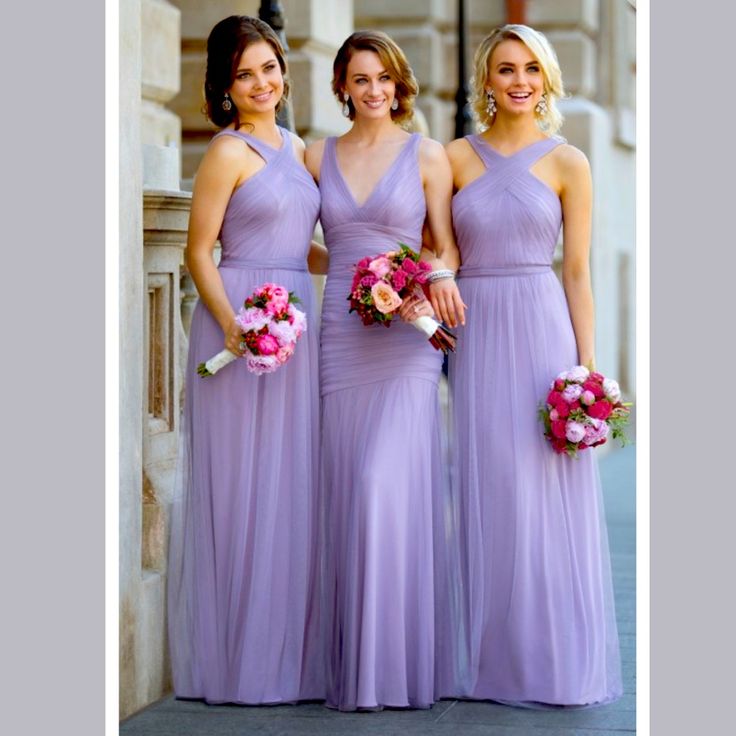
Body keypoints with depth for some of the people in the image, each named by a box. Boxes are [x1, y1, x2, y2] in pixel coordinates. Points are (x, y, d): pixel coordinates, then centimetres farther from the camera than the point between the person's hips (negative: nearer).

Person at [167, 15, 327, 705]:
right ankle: (237, 657, 6)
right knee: (240, 481, -2)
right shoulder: (228, 152, -7)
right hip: (238, 318, -7)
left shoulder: (298, 149, 15)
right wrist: (235, 328, -22)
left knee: (290, 483, 9)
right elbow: (198, 252, -10)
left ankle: (286, 650, 17)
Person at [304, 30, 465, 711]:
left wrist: (436, 276, -16)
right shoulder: (319, 156, 12)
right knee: (348, 493, 2)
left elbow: (448, 247, 6)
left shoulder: (427, 155, 5)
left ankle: (395, 660, -6)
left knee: (389, 484, -14)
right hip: (341, 336, 3)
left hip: (407, 338, -3)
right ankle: (351, 662, 8)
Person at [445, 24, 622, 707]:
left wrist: (587, 361, -3)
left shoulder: (567, 163, 4)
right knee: (485, 491, 4)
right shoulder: (455, 157, 7)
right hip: (474, 335, 2)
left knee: (546, 494, -1)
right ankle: (491, 656, 13)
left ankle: (554, 658, 8)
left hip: (542, 329, -1)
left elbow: (576, 271, 3)